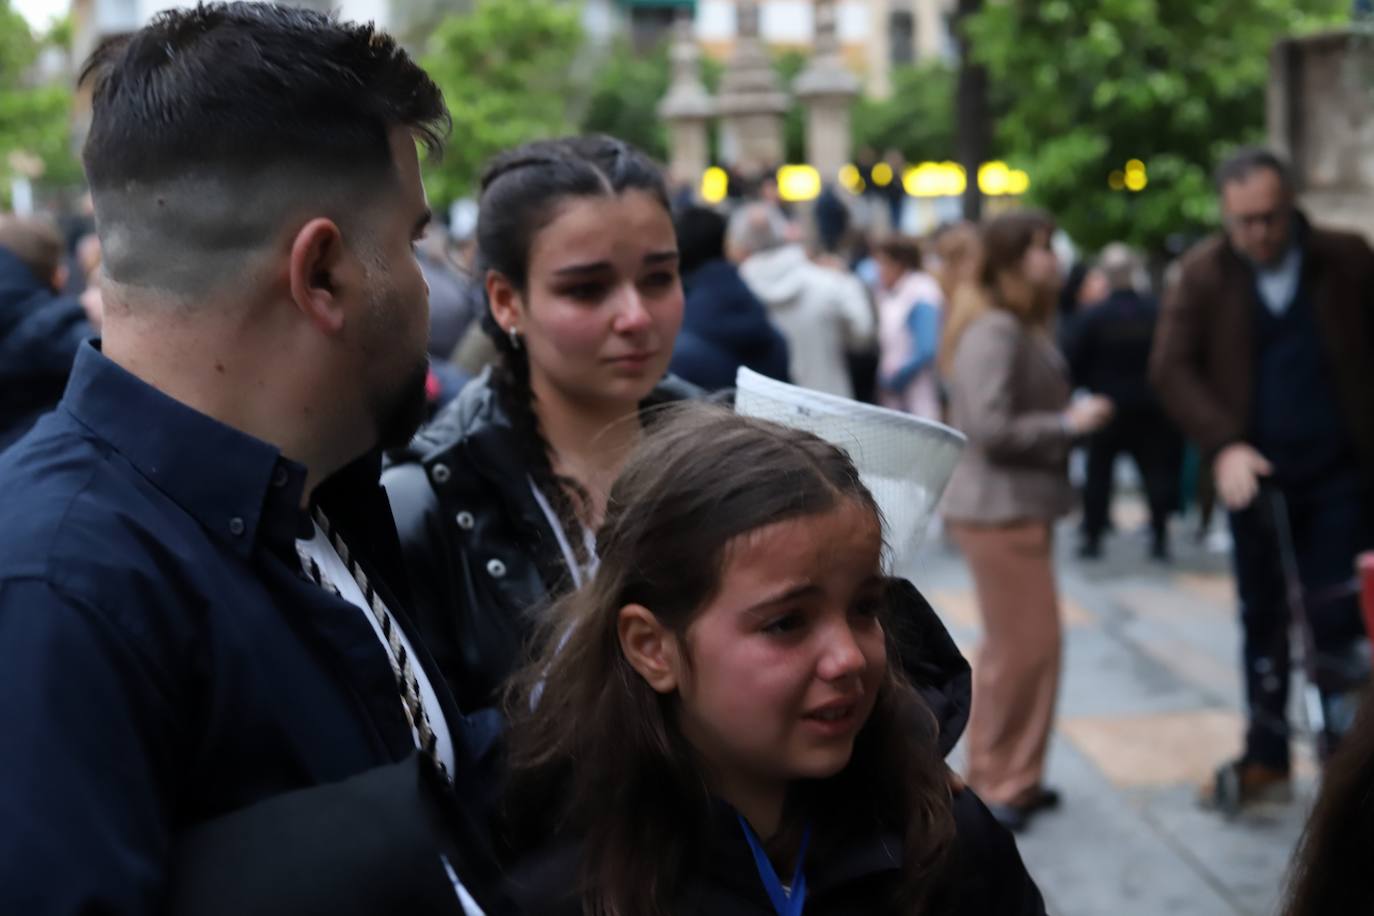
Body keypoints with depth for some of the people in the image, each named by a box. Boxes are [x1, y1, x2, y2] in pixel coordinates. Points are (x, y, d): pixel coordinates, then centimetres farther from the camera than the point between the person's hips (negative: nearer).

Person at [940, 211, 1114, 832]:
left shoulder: (1022, 327, 14)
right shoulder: (994, 330, -20)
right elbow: (990, 428, -26)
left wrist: (1069, 420, 4)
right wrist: (1069, 423, -18)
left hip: (1020, 503, 11)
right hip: (999, 508, -11)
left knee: (1016, 644, 18)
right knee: (1023, 645, -4)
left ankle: (1005, 775, 29)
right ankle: (996, 784, 7)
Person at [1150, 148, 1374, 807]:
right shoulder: (1204, 272, -3)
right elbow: (1171, 367, -8)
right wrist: (1223, 445, -19)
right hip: (1254, 473, 2)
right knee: (1262, 621, 11)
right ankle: (1265, 759, 22)